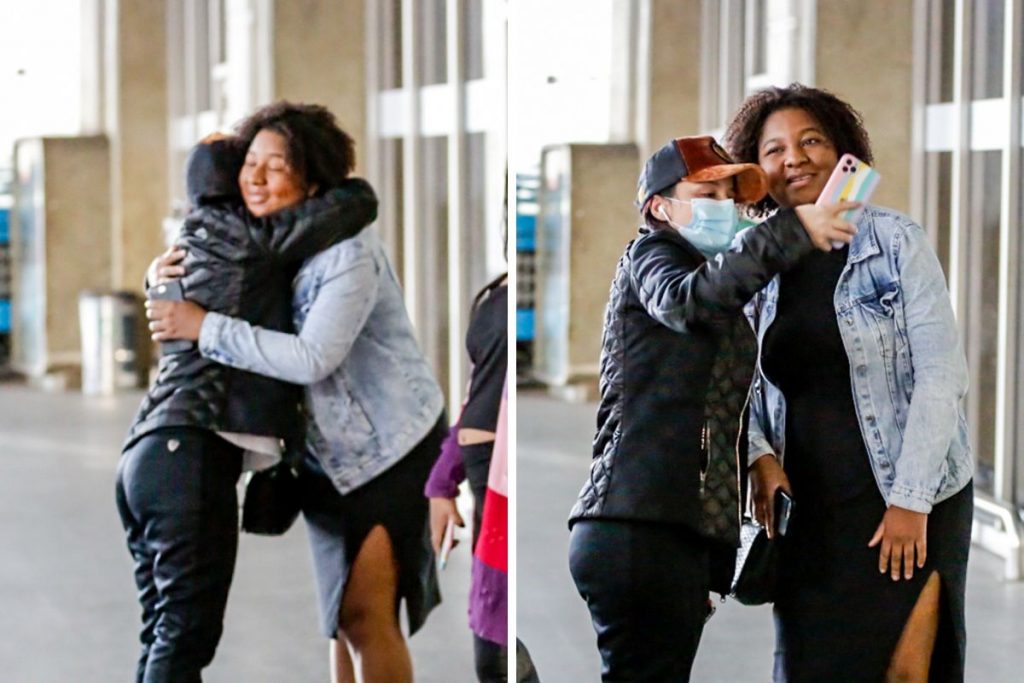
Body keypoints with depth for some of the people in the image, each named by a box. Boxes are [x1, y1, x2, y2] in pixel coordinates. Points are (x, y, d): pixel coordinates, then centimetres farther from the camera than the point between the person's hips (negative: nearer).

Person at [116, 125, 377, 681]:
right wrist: (346, 181, 22)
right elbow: (358, 203, 1)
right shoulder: (240, 235, 2)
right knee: (186, 631, -9)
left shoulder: (183, 251, 26)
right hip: (189, 452, -9)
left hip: (149, 452, 9)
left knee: (165, 635, 11)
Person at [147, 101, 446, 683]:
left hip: (395, 448, -8)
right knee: (340, 612, 14)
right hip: (326, 455, 8)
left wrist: (204, 328, -31)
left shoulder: (350, 251, -24)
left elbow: (312, 359, -32)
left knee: (367, 612, -11)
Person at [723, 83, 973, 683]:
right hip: (807, 508, 4)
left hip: (911, 502, -4)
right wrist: (761, 458, -6)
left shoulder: (895, 242, -5)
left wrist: (911, 501, -14)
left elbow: (941, 375, -10)